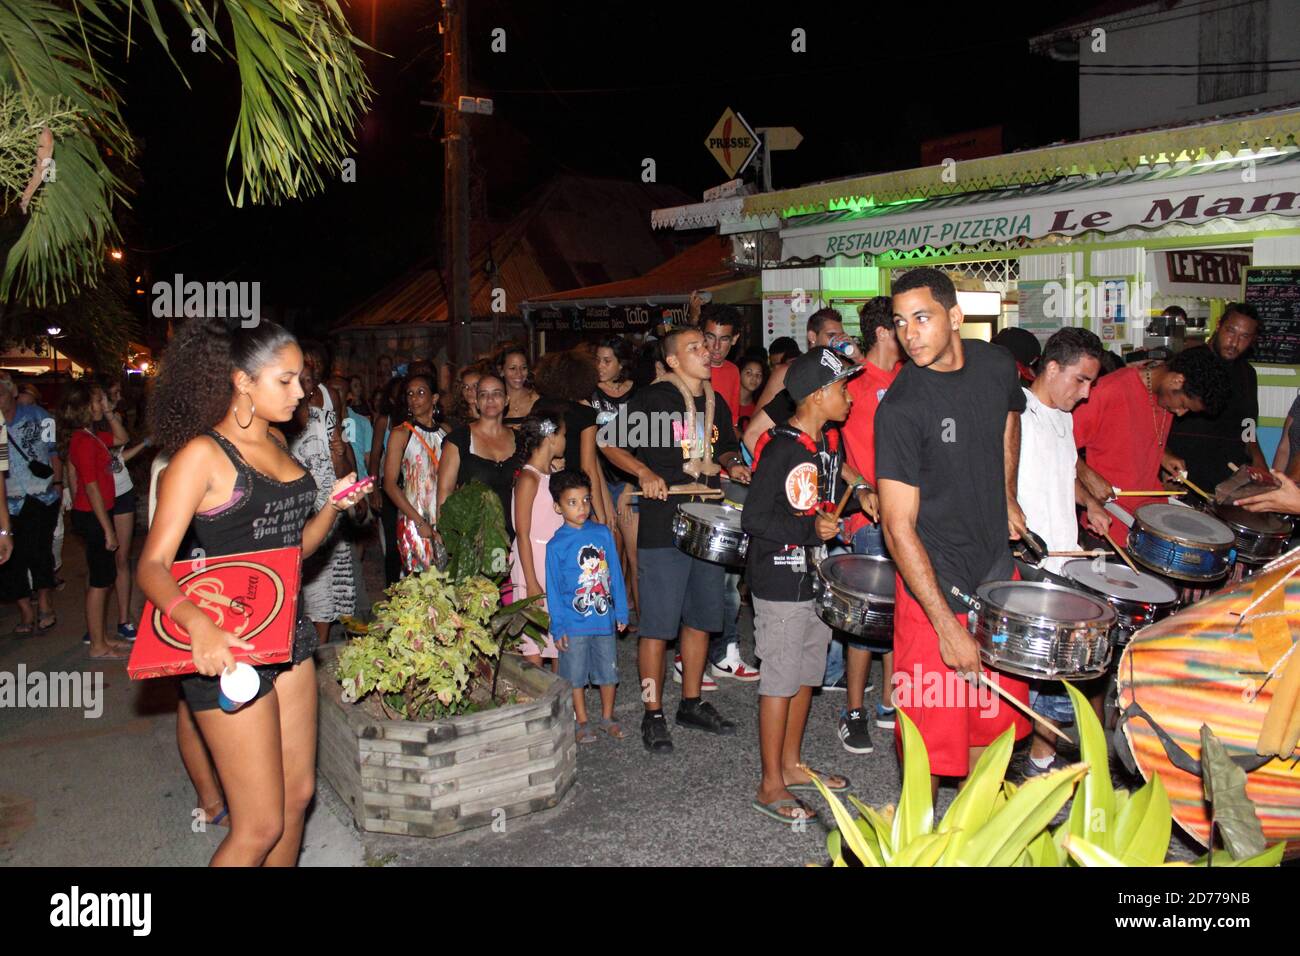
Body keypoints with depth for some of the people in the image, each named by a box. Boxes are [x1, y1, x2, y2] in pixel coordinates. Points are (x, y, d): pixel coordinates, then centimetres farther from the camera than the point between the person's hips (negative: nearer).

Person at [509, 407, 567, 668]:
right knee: (534, 647, -1)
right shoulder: (529, 478, -14)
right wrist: (531, 583, -18)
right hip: (534, 567, -8)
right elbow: (523, 534, -16)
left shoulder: (554, 474, 11)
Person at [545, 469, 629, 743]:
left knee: (608, 671, 14)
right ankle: (581, 722, 25)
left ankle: (607, 717, 31)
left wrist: (621, 611, 7)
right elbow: (553, 588, -5)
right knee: (576, 675, 9)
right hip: (574, 623, -3)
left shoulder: (603, 533, 0)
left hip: (604, 618, 3)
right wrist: (558, 627, -7)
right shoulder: (556, 544, -8)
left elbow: (615, 574, 6)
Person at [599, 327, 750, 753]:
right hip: (662, 526, -7)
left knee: (700, 618, 14)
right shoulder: (653, 398, -7)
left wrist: (733, 465, 5)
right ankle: (653, 715, 10)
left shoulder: (717, 403, 13)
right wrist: (645, 473, -21)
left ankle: (692, 703, 29)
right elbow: (613, 446, -6)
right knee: (658, 623, -2)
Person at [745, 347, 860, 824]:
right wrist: (811, 529, -26)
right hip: (780, 584, -9)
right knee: (781, 680, 0)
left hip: (815, 577, 9)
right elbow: (753, 518, -22)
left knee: (807, 675, 17)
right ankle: (770, 787, 13)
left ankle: (791, 764, 33)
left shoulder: (830, 441, 7)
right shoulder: (780, 448, -20)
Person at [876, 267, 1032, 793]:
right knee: (932, 731, 2)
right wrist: (946, 626, -25)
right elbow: (899, 527, -22)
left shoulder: (996, 364, -2)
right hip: (934, 580, -6)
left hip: (996, 565, 6)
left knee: (992, 715, 18)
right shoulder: (900, 408, -21)